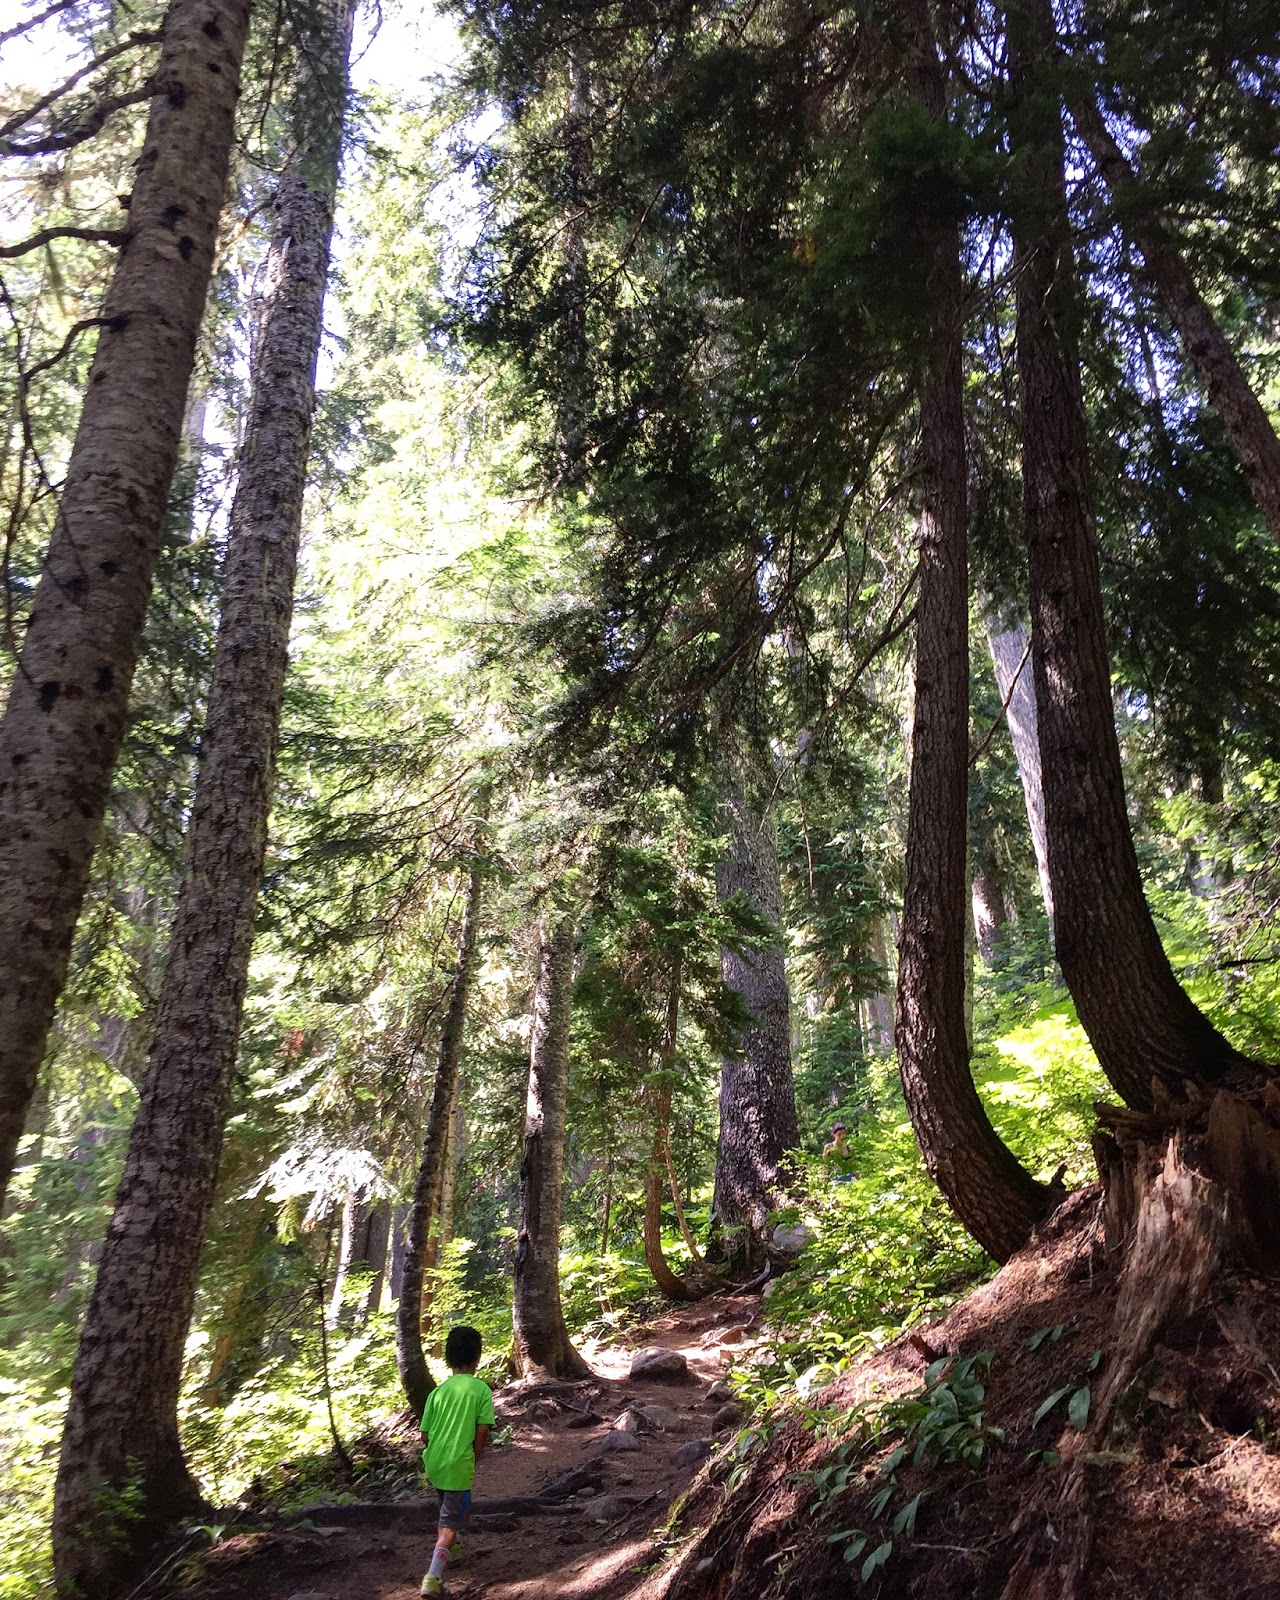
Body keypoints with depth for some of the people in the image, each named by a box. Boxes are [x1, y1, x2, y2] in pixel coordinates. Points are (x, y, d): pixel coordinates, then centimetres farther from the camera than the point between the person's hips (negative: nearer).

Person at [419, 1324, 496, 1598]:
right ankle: (433, 1578, -11)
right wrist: (474, 1459, 4)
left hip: (434, 1463, 5)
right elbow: (482, 1431, -11)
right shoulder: (481, 1389, -10)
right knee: (451, 1522, 4)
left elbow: (425, 1432, 6)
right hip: (459, 1465, -5)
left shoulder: (438, 1391, 1)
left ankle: (452, 1547, 49)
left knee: (448, 1507, 30)